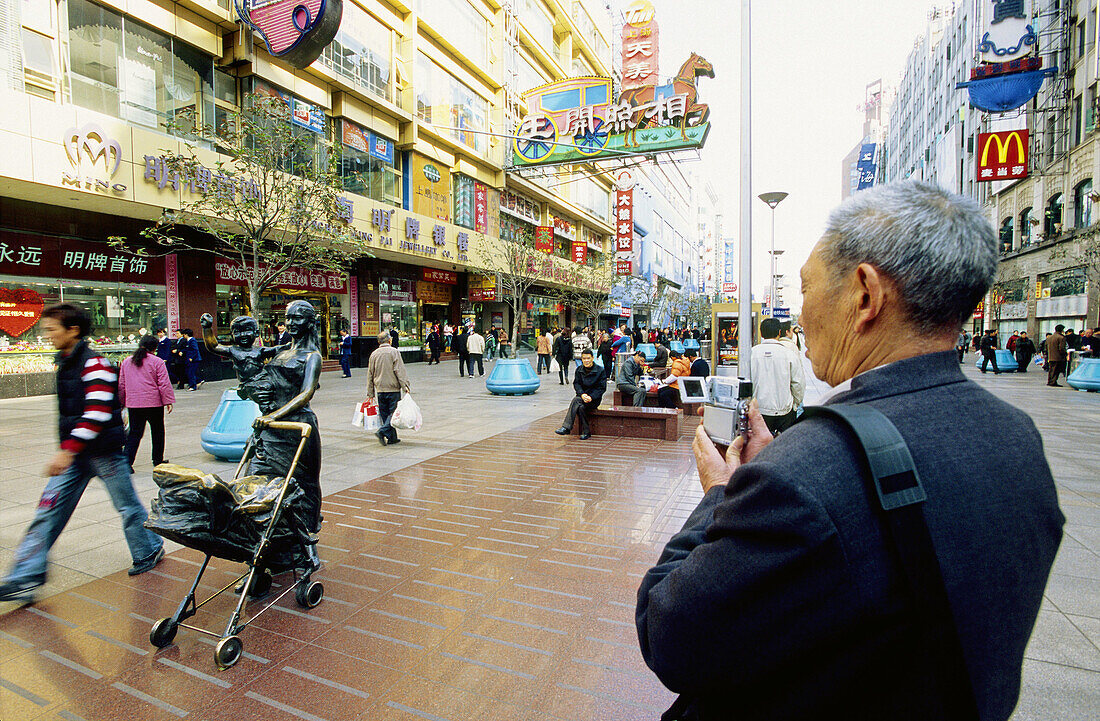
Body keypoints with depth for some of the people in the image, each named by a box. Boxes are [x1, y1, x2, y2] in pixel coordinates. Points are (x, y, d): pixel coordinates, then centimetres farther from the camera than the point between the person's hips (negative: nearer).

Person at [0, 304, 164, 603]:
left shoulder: (95, 363, -18)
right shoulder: (64, 362, 12)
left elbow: (97, 413, -27)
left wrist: (68, 450, -29)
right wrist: (66, 450, 26)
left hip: (104, 451, -8)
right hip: (73, 452, 8)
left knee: (127, 505, 6)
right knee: (49, 508, 5)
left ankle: (149, 551, 25)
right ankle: (25, 578, 11)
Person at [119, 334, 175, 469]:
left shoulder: (126, 362, 9)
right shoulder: (157, 362, -7)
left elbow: (121, 385, 14)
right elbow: (164, 384, -11)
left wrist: (122, 402, 21)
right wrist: (168, 401, -8)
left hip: (133, 404, 4)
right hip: (154, 403, -4)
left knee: (134, 433, 7)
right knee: (157, 432, 11)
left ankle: (127, 462, -5)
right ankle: (158, 460, 20)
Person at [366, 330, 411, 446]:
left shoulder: (374, 354, 10)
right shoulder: (394, 352, -5)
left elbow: (370, 375, 13)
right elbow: (400, 371, -13)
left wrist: (370, 393, 19)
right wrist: (406, 386, -13)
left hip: (380, 390, 5)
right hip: (393, 388, -5)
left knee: (385, 414, 10)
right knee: (394, 412, 0)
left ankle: (392, 438, 13)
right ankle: (382, 431, -17)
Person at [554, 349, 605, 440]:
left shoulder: (600, 371, -4)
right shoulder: (579, 369, 8)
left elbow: (601, 388, -5)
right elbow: (576, 384, 4)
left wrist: (591, 397, -19)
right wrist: (582, 394, -17)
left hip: (594, 399, -3)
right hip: (582, 396, 3)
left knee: (576, 400, -31)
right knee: (581, 407, -33)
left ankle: (566, 427, -31)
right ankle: (586, 432, -25)